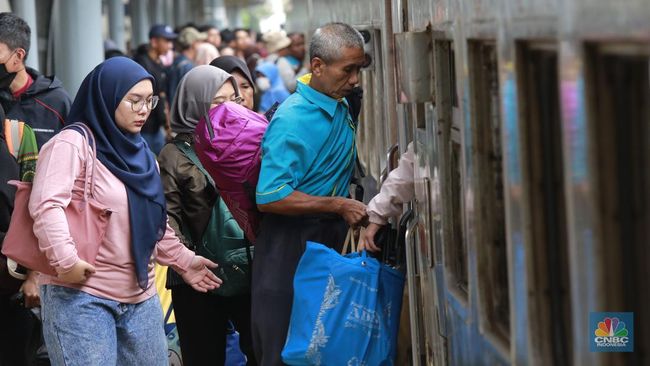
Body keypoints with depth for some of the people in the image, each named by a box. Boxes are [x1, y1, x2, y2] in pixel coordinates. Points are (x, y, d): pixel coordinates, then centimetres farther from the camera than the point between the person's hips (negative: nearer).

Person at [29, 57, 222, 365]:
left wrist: (182, 259, 20)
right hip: (80, 296, -8)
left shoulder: (140, 152, 17)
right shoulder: (74, 143, -10)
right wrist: (65, 260, -30)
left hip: (141, 298, 8)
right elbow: (46, 204, -23)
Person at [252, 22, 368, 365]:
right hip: (291, 244, -8)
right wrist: (338, 205, -24)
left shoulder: (342, 107, 7)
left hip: (331, 238, 8)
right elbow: (270, 197, -26)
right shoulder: (292, 119, -20)